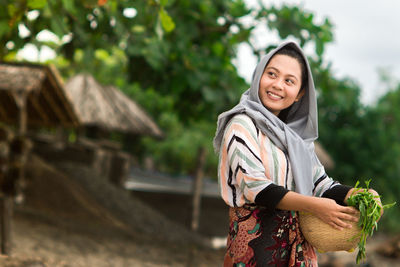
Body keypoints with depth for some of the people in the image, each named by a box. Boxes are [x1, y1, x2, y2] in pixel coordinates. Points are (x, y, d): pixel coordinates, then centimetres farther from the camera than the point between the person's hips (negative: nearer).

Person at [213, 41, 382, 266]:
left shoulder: (296, 134, 13)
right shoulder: (242, 125, -8)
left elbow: (320, 182, 8)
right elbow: (254, 186, -19)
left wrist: (357, 195, -12)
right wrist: (314, 205, -27)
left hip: (298, 242, 6)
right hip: (256, 240, -6)